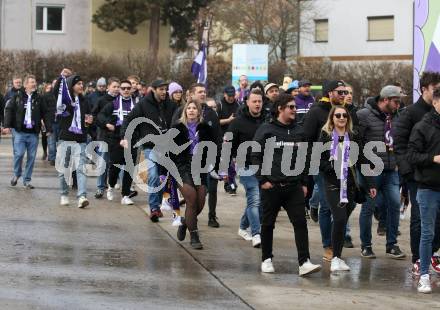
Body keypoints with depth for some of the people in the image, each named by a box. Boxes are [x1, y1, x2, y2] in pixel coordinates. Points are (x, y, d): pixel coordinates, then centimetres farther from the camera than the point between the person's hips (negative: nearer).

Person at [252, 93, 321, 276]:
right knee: (268, 224, 8)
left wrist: (304, 183, 12)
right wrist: (263, 180, -10)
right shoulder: (266, 130, -3)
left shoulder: (298, 131, 11)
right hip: (271, 186, -3)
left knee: (300, 223, -8)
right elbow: (256, 157, -4)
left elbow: (304, 158, 16)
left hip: (294, 187, 3)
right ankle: (267, 260, 23)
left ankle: (304, 262, -11)